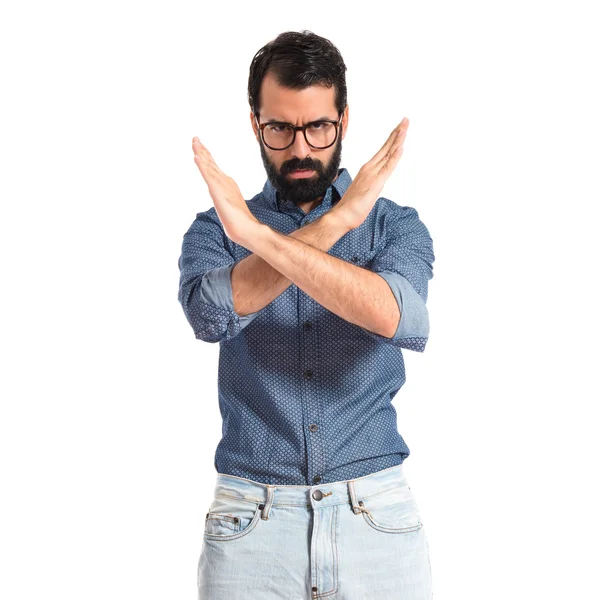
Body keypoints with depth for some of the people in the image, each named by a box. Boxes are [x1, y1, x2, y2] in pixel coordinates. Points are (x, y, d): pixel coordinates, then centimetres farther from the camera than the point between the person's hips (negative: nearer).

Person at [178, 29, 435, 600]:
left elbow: (399, 317, -18)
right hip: (250, 518, 0)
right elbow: (212, 313, -17)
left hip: (376, 510, 0)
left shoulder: (395, 225, 3)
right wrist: (336, 221, -18)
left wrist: (261, 236, -22)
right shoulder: (214, 228, 5)